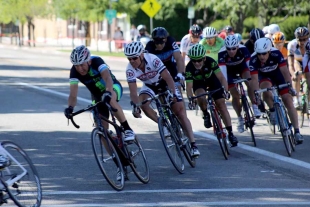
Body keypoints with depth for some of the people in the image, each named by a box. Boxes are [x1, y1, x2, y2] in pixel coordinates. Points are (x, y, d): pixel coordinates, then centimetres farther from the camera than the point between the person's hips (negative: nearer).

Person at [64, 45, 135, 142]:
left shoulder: (96, 61, -32)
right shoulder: (74, 71, -23)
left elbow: (107, 78, -49)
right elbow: (73, 94, -30)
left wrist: (108, 93, -68)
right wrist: (70, 107, -51)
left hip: (113, 87, -4)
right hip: (97, 95, 4)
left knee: (110, 100, -40)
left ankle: (127, 129, -31)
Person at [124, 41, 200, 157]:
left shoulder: (153, 59, -35)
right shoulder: (130, 69, -26)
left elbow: (168, 78, -37)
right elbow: (133, 92, -28)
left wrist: (172, 94, -50)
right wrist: (136, 107, -44)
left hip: (164, 83, -3)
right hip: (149, 86, 3)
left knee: (181, 113, -10)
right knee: (143, 103, -29)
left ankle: (193, 145, -10)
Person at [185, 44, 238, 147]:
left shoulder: (210, 62, -34)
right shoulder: (189, 68, -34)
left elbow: (221, 77, -34)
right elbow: (189, 85, -36)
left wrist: (226, 91, -49)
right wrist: (190, 98, -54)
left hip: (212, 79, 0)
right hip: (198, 82, 0)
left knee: (221, 104, -10)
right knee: (201, 97, -33)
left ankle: (230, 133, -7)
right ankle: (206, 114, -1)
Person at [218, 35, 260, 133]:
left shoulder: (243, 50, -33)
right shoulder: (222, 54, -35)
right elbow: (223, 72, -38)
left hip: (241, 66, 0)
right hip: (229, 70, 0)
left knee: (250, 82, -29)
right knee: (235, 95, -4)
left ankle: (254, 106, -18)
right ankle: (240, 119, 14)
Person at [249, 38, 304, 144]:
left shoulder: (276, 54, -32)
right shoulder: (254, 60, -30)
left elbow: (285, 71, -36)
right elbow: (254, 78, -35)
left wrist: (290, 86, -46)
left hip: (278, 75, 0)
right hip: (265, 77, 0)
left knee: (288, 101, -10)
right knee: (266, 88, -35)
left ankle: (297, 131, -7)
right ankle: (272, 111, -11)